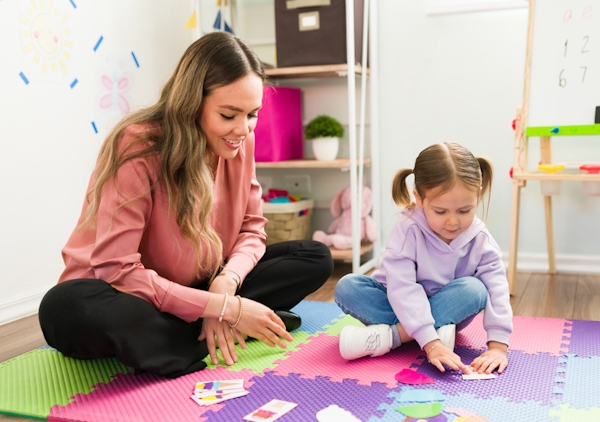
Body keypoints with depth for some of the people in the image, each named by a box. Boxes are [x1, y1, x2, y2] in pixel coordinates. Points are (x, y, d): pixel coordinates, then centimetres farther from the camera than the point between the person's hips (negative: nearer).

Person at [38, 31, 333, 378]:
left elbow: (252, 230, 0)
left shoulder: (241, 142, -6)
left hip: (198, 289, 5)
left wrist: (227, 281, -23)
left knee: (316, 258, -8)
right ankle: (229, 332, -23)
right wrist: (225, 307, -30)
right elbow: (117, 272, -28)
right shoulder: (138, 149, -24)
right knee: (68, 308, -40)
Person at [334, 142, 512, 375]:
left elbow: (497, 290, -20)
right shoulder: (408, 230, -25)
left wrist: (498, 345, -32)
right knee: (347, 287, -27)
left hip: (446, 310, 2)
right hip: (404, 309, -1)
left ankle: (390, 335, -29)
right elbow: (403, 289, -33)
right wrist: (431, 343, -41)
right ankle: (438, 333, -31)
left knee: (475, 289, -31)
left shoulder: (480, 240, -14)